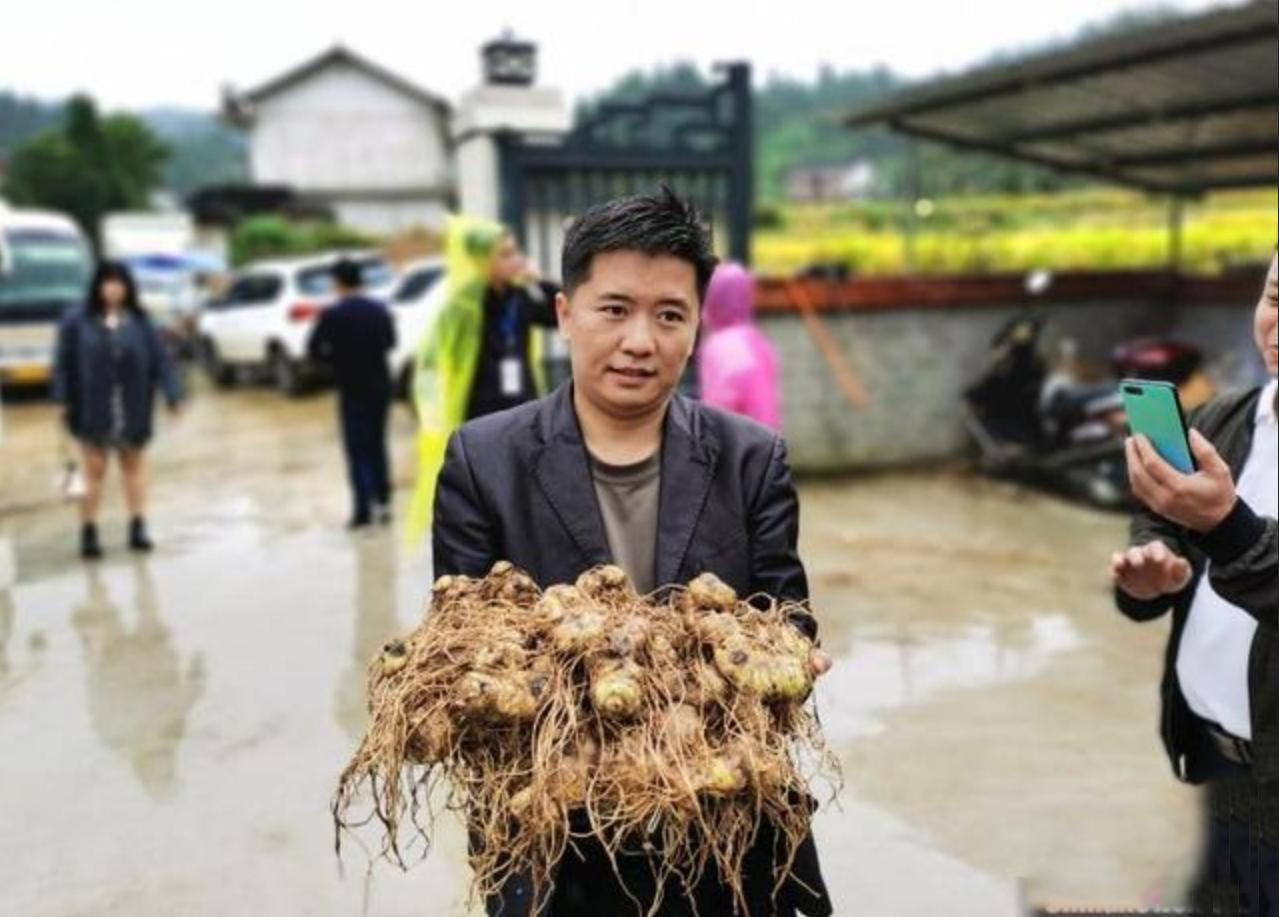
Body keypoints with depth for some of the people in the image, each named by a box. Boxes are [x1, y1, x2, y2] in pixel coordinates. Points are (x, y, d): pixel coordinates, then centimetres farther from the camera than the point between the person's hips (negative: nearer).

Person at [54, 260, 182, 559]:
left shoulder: (140, 322, 2)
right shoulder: (77, 323, 0)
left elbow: (160, 359, -2)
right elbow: (64, 363, 0)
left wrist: (172, 395, -9)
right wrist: (63, 400, -7)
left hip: (133, 411, 2)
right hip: (92, 412, -1)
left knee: (134, 466, 11)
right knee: (94, 470, 1)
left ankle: (138, 527, 17)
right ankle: (89, 532, 9)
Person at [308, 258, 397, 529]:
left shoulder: (332, 315, -13)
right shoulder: (380, 309, 1)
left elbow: (313, 351, -9)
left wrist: (338, 357, 6)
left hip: (352, 390, -4)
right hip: (381, 386, 4)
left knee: (357, 450, 0)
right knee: (377, 445, 16)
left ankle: (363, 510, -4)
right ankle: (382, 502, 17)